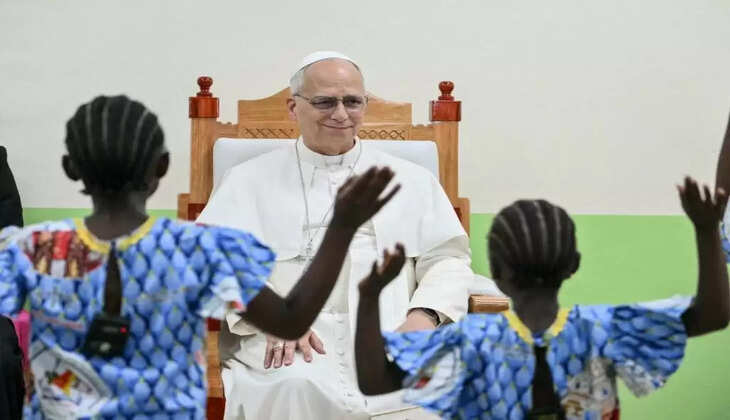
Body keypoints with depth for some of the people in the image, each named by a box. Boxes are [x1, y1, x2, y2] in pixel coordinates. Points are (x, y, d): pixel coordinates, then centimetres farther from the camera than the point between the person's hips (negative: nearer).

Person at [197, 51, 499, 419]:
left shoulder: (412, 181, 22)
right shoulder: (250, 180, 16)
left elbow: (448, 259, 16)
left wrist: (425, 315, -7)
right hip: (289, 342, -2)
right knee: (296, 388, -38)